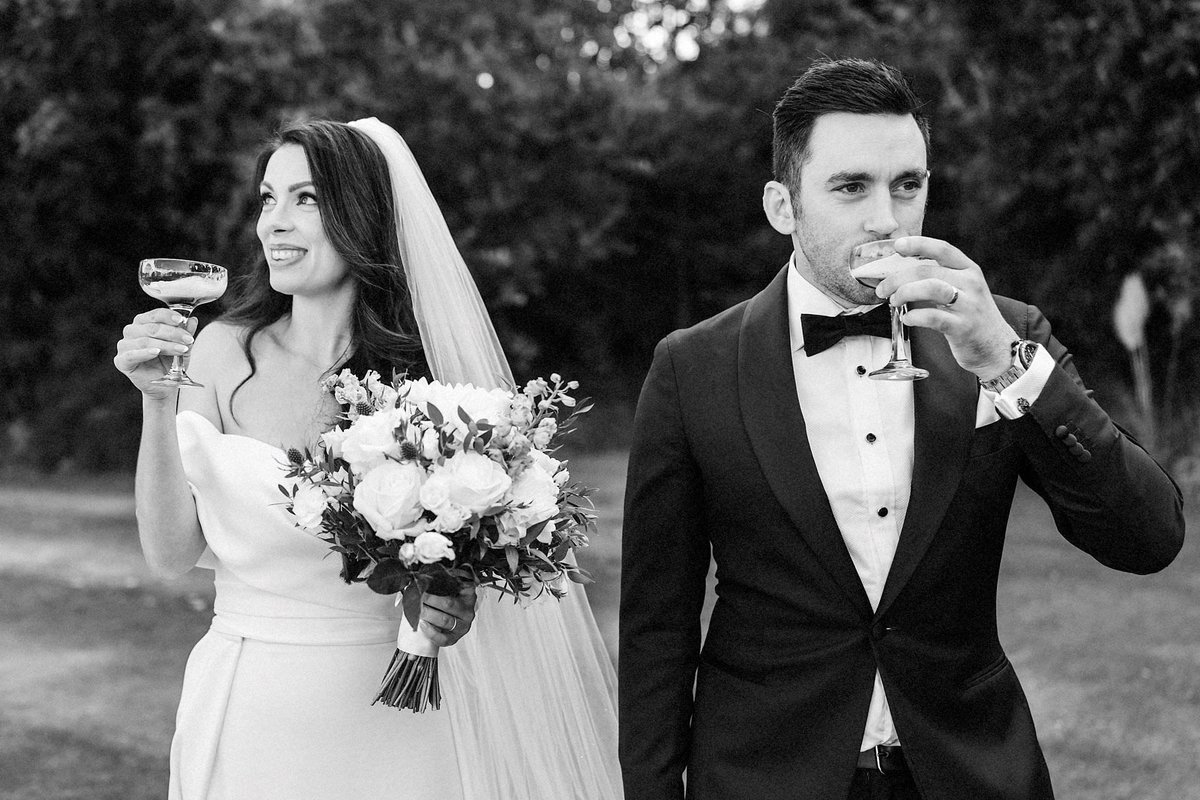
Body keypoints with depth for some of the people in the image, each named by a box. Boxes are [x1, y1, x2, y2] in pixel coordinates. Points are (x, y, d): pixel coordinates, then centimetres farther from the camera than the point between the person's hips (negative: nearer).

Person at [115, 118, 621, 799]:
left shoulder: (421, 366, -6)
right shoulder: (225, 352, -5)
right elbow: (172, 553, -8)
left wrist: (459, 603, -13)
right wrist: (159, 402, -19)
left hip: (390, 716, 0)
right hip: (251, 711, 1)